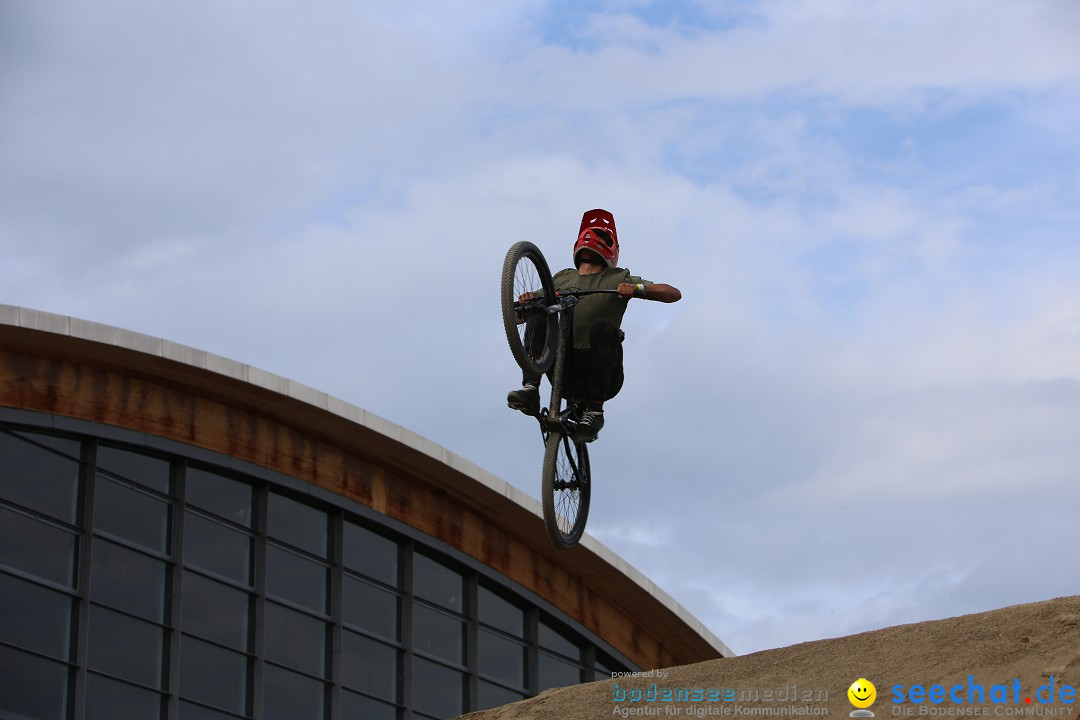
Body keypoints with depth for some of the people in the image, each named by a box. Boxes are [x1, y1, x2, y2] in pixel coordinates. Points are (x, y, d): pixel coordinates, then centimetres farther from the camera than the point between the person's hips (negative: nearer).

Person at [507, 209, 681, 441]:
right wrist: (527, 301, -3)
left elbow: (674, 294, 2)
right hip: (566, 373, 3)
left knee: (603, 327, -30)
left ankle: (594, 409, -26)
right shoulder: (563, 278, 21)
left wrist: (638, 288, -16)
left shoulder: (617, 279, 10)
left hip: (602, 375, -3)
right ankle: (530, 390, -28)